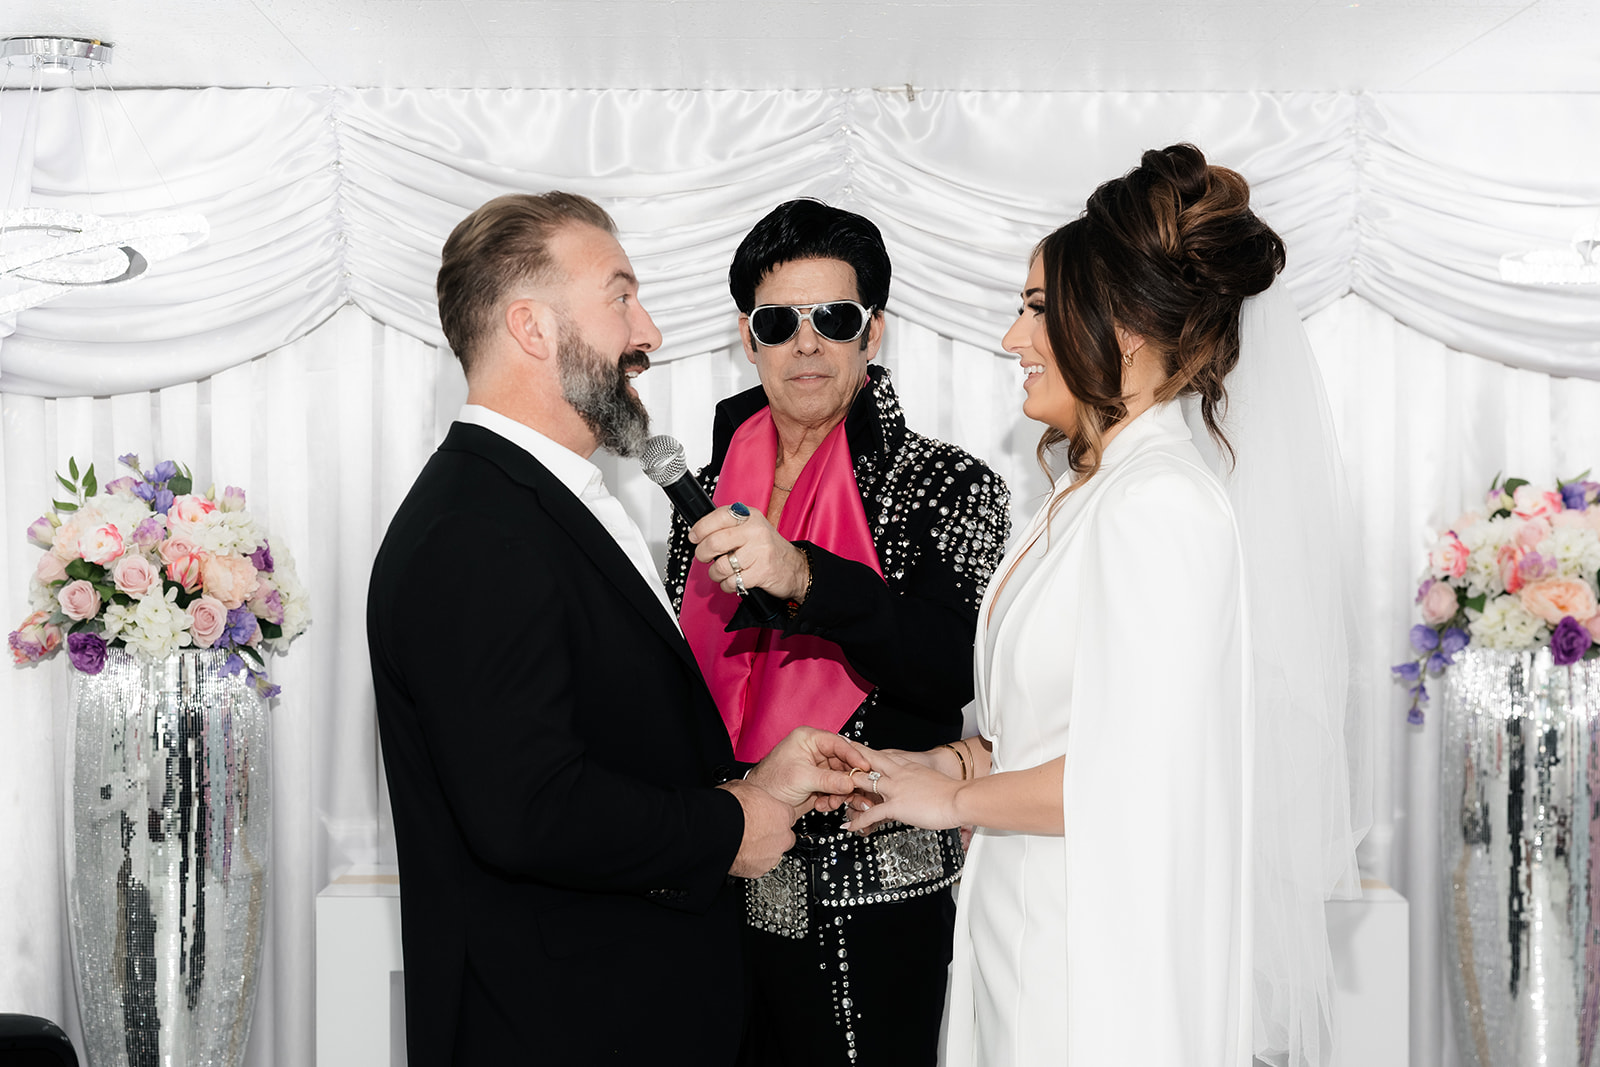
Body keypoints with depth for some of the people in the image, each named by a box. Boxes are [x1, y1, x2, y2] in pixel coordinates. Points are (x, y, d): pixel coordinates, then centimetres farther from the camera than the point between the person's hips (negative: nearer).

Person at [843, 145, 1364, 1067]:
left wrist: (955, 797, -11)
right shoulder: (1098, 490, 11)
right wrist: (954, 761, 6)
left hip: (1105, 964, -9)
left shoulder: (1162, 504, -19)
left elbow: (1135, 774, -23)